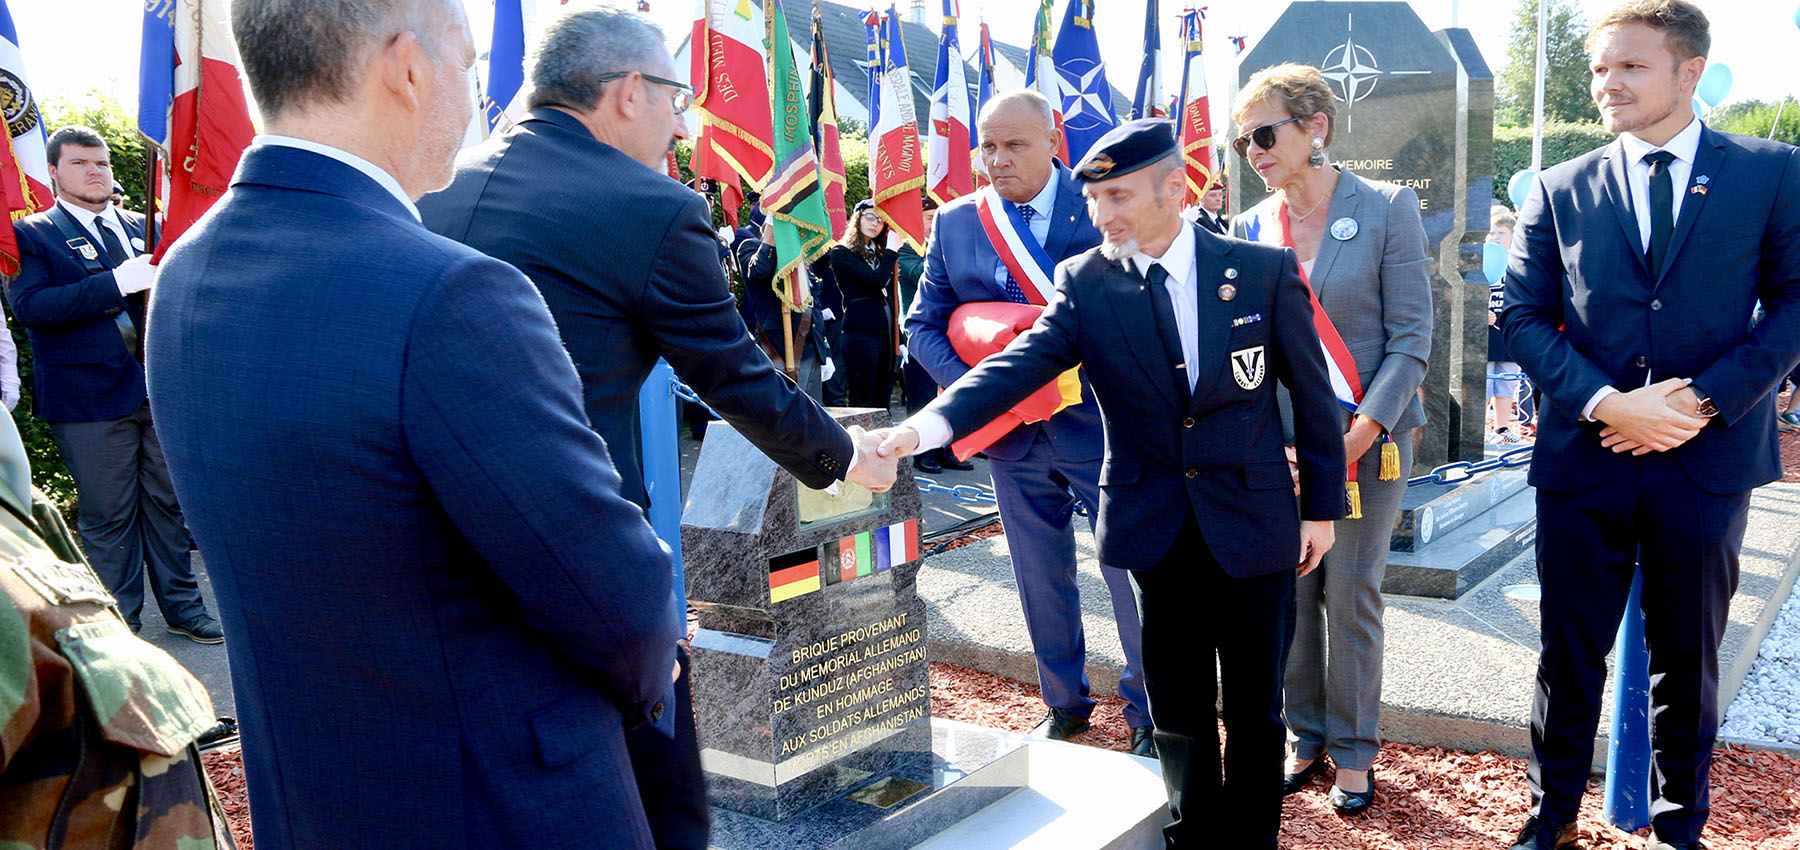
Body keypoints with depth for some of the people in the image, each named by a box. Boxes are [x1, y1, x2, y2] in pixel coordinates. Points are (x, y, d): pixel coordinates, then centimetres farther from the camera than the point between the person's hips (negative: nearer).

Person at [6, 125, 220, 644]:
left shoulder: (142, 228, 15)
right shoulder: (31, 233, 0)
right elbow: (30, 307, -15)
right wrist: (119, 281, -23)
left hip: (160, 388, 4)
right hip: (91, 401, -4)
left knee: (168, 502, 11)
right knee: (108, 516, 3)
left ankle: (181, 606, 23)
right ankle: (120, 625, 15)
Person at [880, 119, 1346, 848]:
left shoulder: (1264, 270, -6)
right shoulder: (1085, 282, -4)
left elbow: (1312, 392, 1)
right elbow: (1019, 365, -18)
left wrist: (1322, 506, 3)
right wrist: (927, 425, -34)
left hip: (1254, 523, 0)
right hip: (1157, 531, 1)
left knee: (1254, 705, 12)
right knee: (1178, 704, 12)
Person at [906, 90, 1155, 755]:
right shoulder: (954, 224, 5)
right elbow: (923, 324, 5)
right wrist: (972, 385, -12)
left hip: (1100, 424, -3)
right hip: (1011, 432, 3)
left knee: (1130, 571, 3)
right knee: (1041, 578, 15)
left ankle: (1148, 716, 21)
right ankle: (1064, 706, 33)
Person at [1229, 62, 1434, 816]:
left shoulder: (1386, 210, -5)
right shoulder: (1251, 226, 5)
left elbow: (1411, 337, -7)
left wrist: (1360, 434, -15)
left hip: (1368, 436, -3)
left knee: (1351, 596, 3)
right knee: (1289, 592, 9)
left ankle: (1353, 750, 21)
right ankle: (1305, 737, 27)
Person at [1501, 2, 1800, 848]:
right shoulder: (1559, 190, 4)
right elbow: (1524, 316, 1)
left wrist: (1705, 400, -13)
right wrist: (1602, 400, -13)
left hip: (1708, 457, 0)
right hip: (1584, 458, 1)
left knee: (1687, 660, 14)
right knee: (1570, 652, 10)